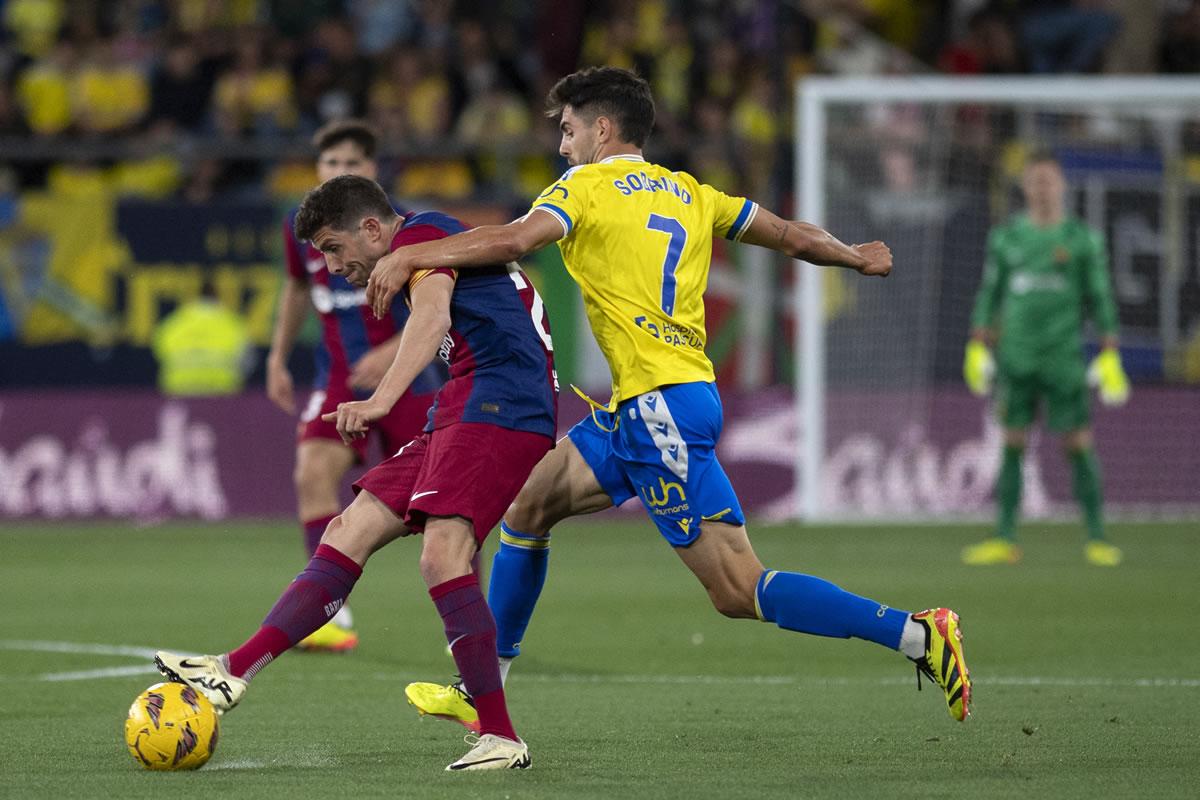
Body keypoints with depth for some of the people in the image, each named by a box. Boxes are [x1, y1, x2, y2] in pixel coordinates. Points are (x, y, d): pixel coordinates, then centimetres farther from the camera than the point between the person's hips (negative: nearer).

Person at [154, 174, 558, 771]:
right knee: (349, 533, 4)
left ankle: (500, 738, -21)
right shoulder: (438, 241, 25)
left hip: (495, 407, -11)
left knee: (442, 557, -23)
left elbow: (432, 317, -25)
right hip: (462, 415, 11)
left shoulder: (419, 235, -5)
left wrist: (381, 399, -39)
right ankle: (235, 671, 0)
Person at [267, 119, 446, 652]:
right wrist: (278, 357, 17)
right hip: (339, 378, 3)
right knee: (313, 471, -21)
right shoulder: (301, 227, 1)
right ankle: (333, 615, -22)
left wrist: (393, 352, -26)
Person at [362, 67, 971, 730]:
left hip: (659, 409, -9)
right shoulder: (687, 194, 16)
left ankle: (918, 634, -15)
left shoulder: (588, 186, -4)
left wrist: (408, 256, -16)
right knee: (527, 505, 16)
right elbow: (793, 236, 21)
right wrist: (856, 257, 39)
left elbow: (514, 240, -20)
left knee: (739, 592, -10)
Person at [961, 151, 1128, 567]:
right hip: (1016, 357, 2)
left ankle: (1096, 537, -1)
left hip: (1065, 357, -2)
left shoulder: (1082, 238, 3)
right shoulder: (1006, 237, 10)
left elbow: (1100, 299, 4)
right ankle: (1005, 538, 4)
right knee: (1012, 444, 1)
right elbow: (989, 294, 15)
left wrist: (1110, 355, -2)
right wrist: (977, 347, 9)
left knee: (1079, 445, -5)